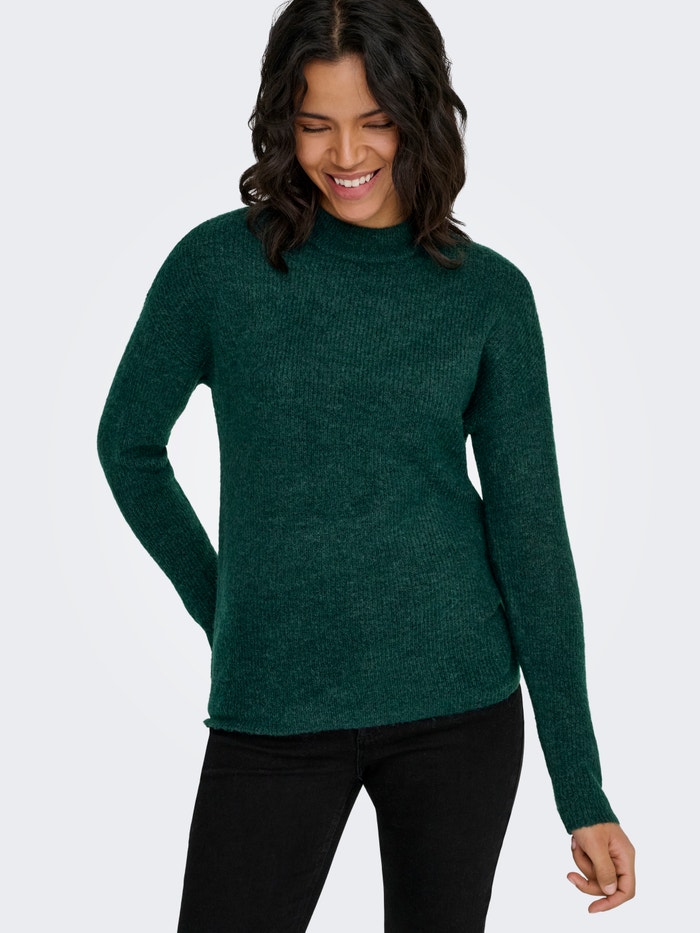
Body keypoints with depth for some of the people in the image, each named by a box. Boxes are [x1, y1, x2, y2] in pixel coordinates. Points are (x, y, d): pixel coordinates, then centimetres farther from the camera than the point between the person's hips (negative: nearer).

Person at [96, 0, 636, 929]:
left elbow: (530, 529, -2)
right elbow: (129, 446, 10)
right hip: (273, 715, -1)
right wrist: (220, 608, 8)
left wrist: (582, 788, -4)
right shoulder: (218, 262, -4)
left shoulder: (490, 292, -1)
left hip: (458, 705, 1)